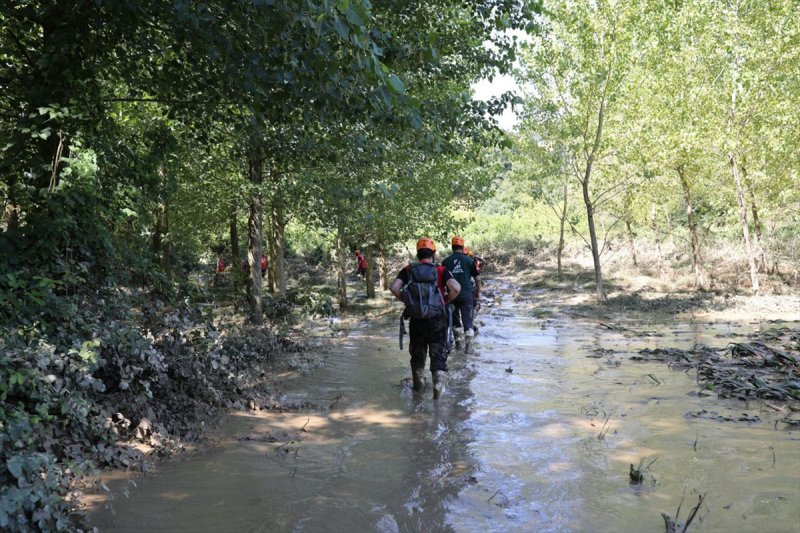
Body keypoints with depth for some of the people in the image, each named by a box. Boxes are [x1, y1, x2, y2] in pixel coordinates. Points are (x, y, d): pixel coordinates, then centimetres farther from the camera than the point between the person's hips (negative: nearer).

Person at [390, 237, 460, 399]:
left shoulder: (408, 270, 2)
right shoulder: (441, 270, -2)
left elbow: (394, 287, -10)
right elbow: (456, 288, -17)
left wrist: (405, 301, 4)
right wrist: (446, 300, 0)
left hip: (416, 319, 2)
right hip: (437, 319, -2)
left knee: (417, 353, 19)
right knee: (438, 354, 8)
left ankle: (418, 384, 32)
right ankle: (439, 382, -8)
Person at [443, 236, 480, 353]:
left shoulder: (446, 261, 1)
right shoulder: (469, 260, -1)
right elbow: (477, 278, 2)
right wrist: (478, 292, 14)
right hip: (467, 294, -1)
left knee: (454, 318, 19)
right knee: (467, 319, 1)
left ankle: (459, 339, 24)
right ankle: (469, 343, -11)